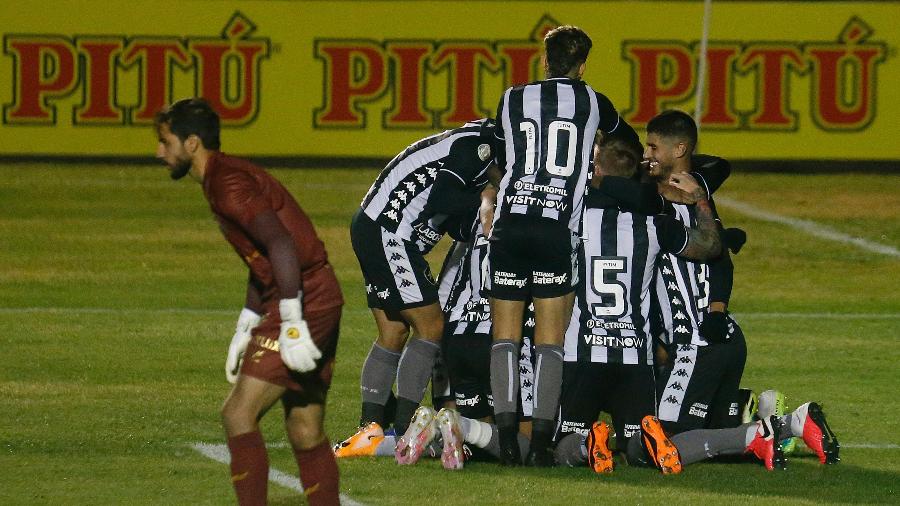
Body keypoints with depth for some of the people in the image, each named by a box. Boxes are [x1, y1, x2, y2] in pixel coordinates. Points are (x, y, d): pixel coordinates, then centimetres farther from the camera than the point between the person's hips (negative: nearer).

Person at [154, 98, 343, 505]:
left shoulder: (228, 183, -14)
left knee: (238, 414, -10)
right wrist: (246, 329, 27)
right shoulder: (224, 178, 18)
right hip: (320, 302, 10)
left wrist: (292, 324, -27)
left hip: (304, 302, -10)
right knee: (305, 433, 12)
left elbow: (282, 245, -25)